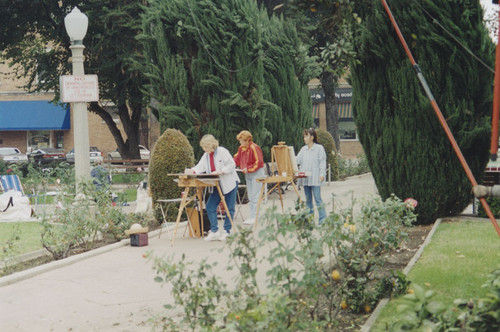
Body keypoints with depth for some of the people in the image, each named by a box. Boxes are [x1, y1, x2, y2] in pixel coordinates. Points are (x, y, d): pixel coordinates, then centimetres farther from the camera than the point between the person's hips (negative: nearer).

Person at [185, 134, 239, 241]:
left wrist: (220, 172, -25)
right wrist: (191, 171, -19)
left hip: (229, 183, -7)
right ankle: (214, 231, -2)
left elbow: (232, 165, -16)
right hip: (218, 185, 7)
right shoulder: (206, 156, 8)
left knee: (229, 208, 0)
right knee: (210, 206, -4)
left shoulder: (222, 151, -13)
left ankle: (227, 231, 9)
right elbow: (200, 167, 1)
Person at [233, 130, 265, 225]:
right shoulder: (241, 148, 10)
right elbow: (237, 159, 22)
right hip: (248, 175, 9)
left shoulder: (254, 148, -16)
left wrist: (248, 169, -18)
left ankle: (254, 217, -8)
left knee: (255, 196, -9)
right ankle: (252, 216, 14)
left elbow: (258, 162, -18)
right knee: (250, 197, 10)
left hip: (256, 174, -9)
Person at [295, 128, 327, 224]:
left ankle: (323, 218, -9)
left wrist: (322, 174, -13)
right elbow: (298, 160, 10)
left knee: (317, 198, -10)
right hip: (305, 178, 6)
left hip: (315, 178, -6)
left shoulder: (319, 148, -1)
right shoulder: (303, 149, 15)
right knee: (308, 198, 9)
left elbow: (322, 162, -4)